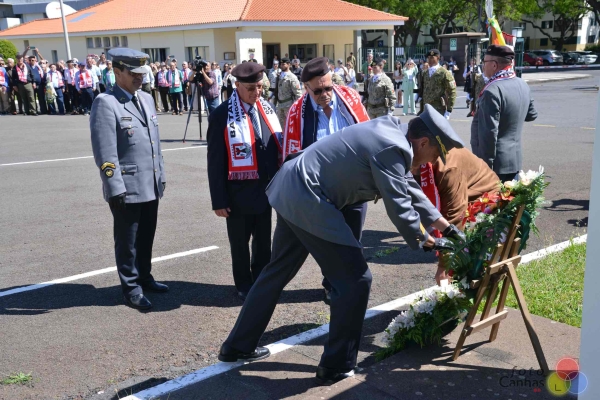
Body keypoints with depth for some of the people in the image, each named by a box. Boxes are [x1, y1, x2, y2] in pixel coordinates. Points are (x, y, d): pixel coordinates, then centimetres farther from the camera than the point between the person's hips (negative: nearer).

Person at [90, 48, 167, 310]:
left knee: (146, 238, 18)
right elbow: (104, 153, -17)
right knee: (127, 242, 8)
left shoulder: (146, 99, 13)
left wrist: (161, 175, 17)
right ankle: (131, 289, 21)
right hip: (127, 188, -7)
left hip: (151, 186, 7)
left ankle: (144, 278, 35)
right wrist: (115, 188, -19)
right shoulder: (105, 103, -12)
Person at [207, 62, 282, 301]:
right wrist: (219, 200, -12)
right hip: (239, 193, -5)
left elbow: (277, 148, 9)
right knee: (240, 244, 12)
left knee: (264, 242, 17)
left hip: (266, 189, 5)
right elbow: (215, 163, -11)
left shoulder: (267, 109, 5)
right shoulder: (221, 116, -12)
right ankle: (244, 286, 29)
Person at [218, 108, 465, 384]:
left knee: (278, 272, 21)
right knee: (355, 279, -1)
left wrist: (447, 227, 22)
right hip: (308, 200, -10)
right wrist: (427, 242, 2)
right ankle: (336, 366, 13)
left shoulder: (392, 130, 12)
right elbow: (399, 206, -15)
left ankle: (238, 346, 34)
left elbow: (409, 188, 20)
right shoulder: (392, 148, -19)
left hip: (293, 190, 10)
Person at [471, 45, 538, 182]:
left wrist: (485, 164, -19)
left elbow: (489, 132, -24)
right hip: (514, 158, 9)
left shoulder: (493, 90, -21)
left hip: (496, 162, -9)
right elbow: (531, 115, 23)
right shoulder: (522, 85, 8)